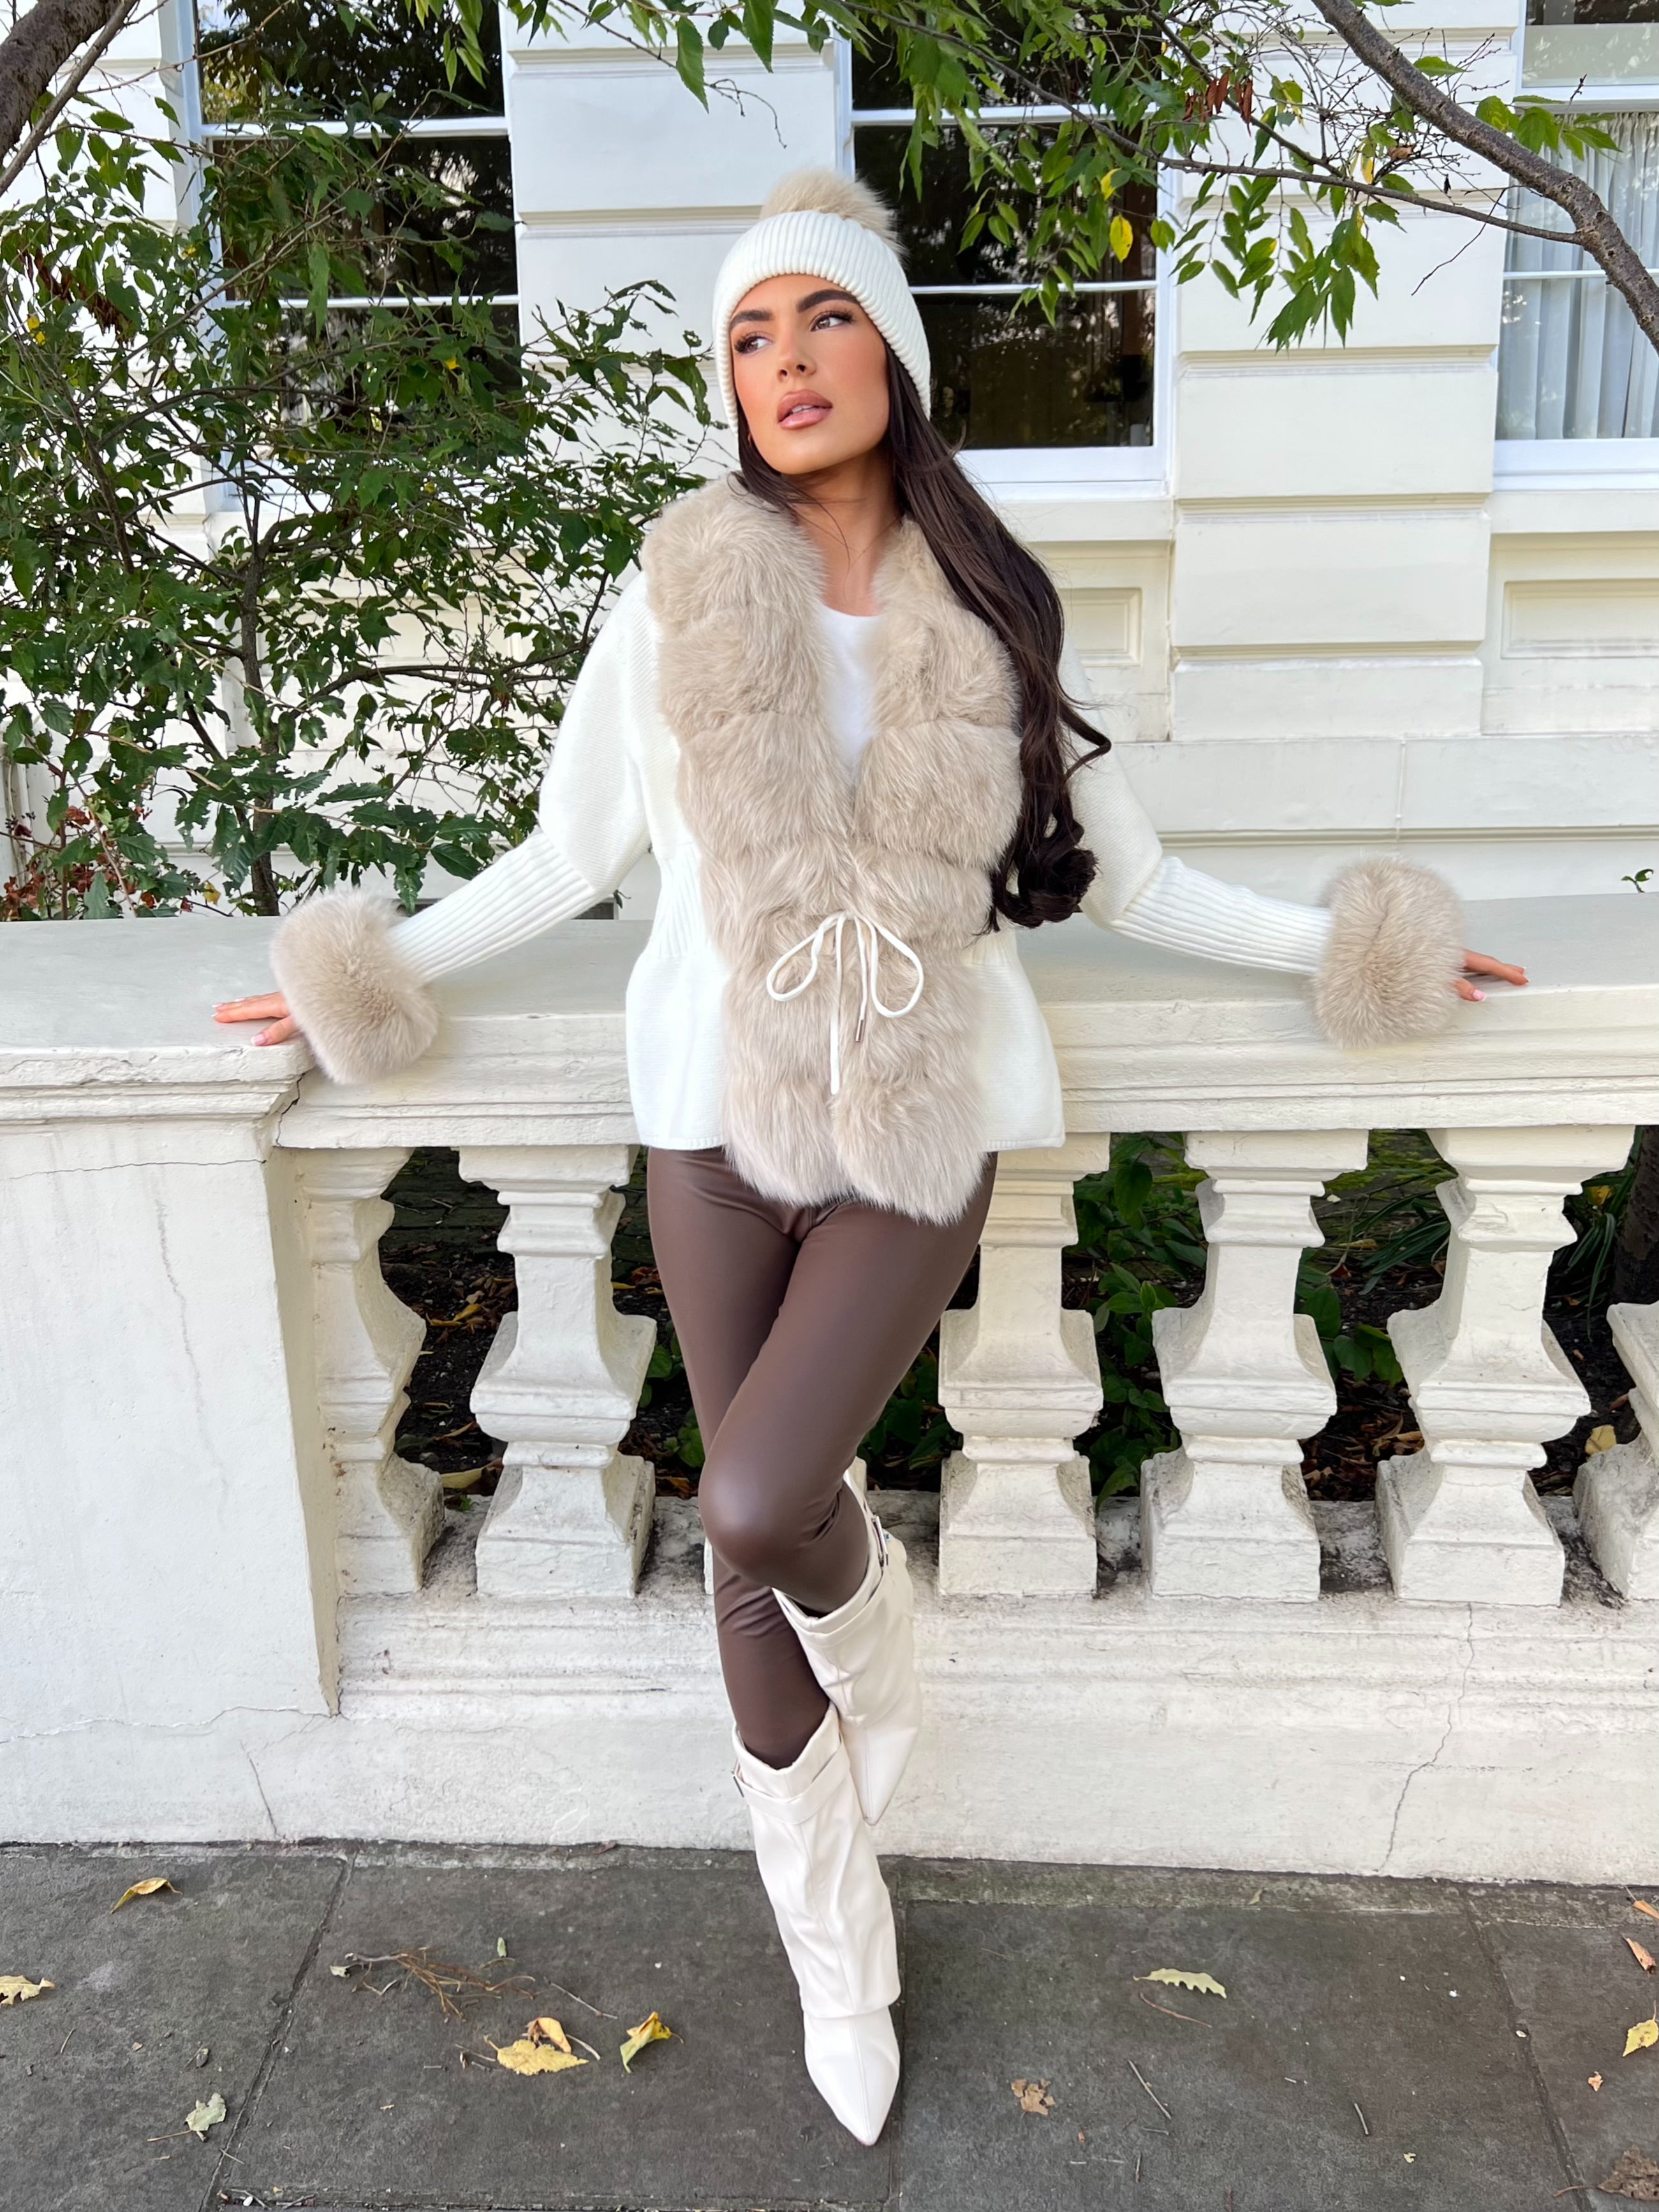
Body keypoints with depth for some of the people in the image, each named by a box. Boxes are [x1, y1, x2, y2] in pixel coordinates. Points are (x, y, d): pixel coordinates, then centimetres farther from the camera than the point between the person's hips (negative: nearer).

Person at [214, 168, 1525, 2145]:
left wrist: (1337, 944, 7)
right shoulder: (673, 603, 1)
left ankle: (870, 1627, 20)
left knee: (759, 1506, -20)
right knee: (753, 1542, 7)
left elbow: (1126, 880, 8)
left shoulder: (990, 619, 2)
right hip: (723, 1112, 1)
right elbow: (565, 857, 9)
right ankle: (834, 1954, 30)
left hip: (926, 1118, -1)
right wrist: (377, 970, 10)